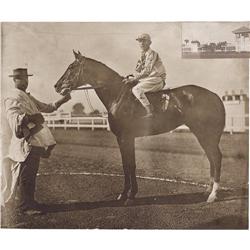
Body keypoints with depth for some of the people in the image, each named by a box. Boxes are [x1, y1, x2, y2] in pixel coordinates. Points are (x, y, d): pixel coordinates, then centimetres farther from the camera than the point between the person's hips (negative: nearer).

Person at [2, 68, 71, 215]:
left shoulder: (28, 97, 20)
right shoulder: (12, 98, -9)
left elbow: (46, 108, 23)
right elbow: (13, 116, -27)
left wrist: (62, 101, 9)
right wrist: (29, 117, -45)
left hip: (36, 142, 9)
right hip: (26, 143, -9)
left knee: (31, 174, 14)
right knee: (26, 175, -5)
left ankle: (30, 203, 24)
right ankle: (25, 206, 2)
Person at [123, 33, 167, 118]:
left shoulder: (152, 54, -11)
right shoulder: (142, 56, 17)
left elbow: (147, 71, -19)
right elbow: (138, 72, 16)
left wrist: (133, 79, -19)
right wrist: (129, 78, -2)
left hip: (156, 80, -10)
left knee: (136, 89, -26)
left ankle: (149, 111, -29)